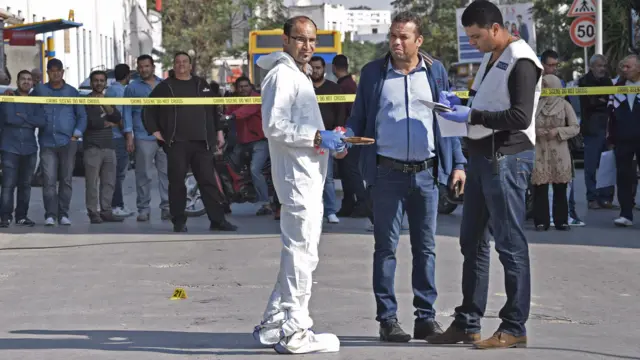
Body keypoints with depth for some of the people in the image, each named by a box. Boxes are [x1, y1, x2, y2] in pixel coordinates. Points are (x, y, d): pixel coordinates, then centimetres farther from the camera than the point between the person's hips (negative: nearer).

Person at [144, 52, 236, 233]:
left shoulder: (202, 85, 16)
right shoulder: (165, 87, 8)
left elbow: (214, 110, 20)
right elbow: (149, 110, 10)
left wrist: (219, 131, 16)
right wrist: (154, 131, 3)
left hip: (202, 142, 2)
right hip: (176, 143, -2)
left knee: (208, 181, 0)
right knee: (177, 182, -2)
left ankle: (218, 219, 2)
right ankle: (179, 221, 5)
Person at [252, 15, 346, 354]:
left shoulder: (300, 75, 21)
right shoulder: (281, 75, -11)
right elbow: (274, 126, -20)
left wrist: (329, 141, 11)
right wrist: (317, 137, -19)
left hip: (309, 176, 11)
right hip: (296, 175, -11)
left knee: (298, 251, 16)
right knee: (302, 253, -8)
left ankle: (273, 324, 23)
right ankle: (294, 332, -3)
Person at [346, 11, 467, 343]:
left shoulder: (435, 72, 7)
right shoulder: (373, 73, 4)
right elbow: (358, 118, 8)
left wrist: (457, 163, 5)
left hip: (426, 172, 1)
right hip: (387, 173, -1)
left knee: (425, 247, 6)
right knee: (386, 247, 2)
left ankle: (426, 317, 13)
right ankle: (387, 319, 7)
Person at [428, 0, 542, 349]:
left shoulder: (521, 61, -13)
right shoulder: (490, 59, 16)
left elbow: (520, 117, -20)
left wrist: (471, 116, -19)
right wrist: (460, 104, 6)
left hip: (507, 158, -10)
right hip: (482, 157, 10)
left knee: (510, 244, -4)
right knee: (472, 240, 12)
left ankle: (514, 329, 1)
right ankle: (467, 324, 20)